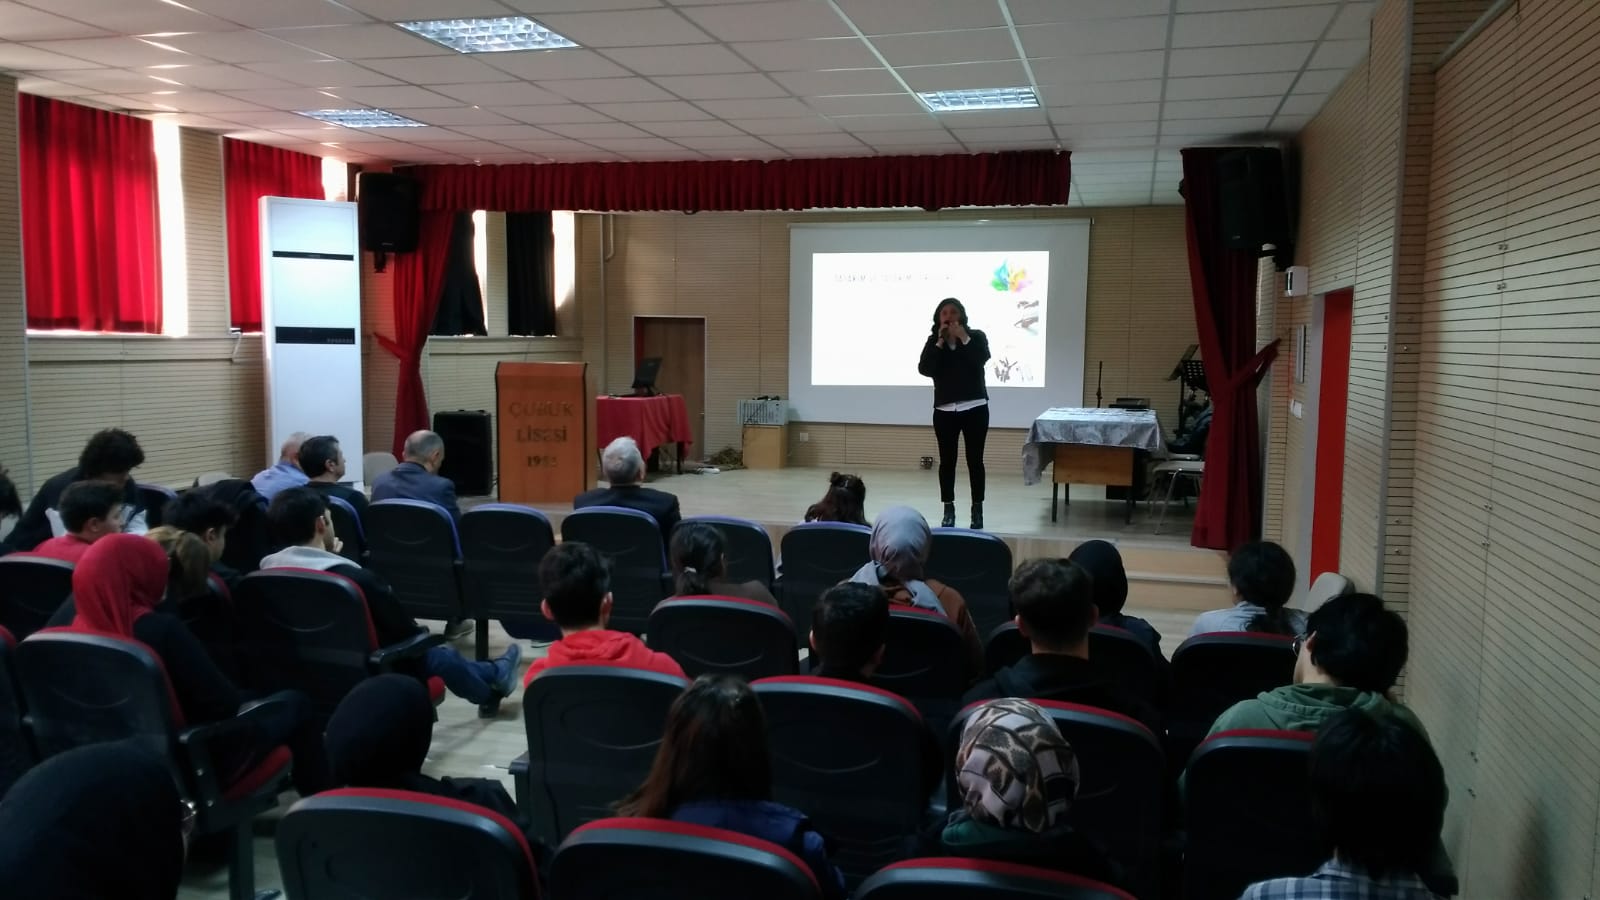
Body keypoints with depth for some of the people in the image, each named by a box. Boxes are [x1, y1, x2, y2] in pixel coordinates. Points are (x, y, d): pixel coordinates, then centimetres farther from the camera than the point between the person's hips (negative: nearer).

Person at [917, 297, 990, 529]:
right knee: (947, 461, 4)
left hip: (974, 408, -1)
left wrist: (963, 338, -18)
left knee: (974, 460, 2)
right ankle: (948, 511, 11)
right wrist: (940, 342, -12)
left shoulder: (976, 336, 2)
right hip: (945, 410, 2)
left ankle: (977, 510, 9)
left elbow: (981, 358, -17)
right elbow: (924, 369, -9)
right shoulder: (933, 341, 6)